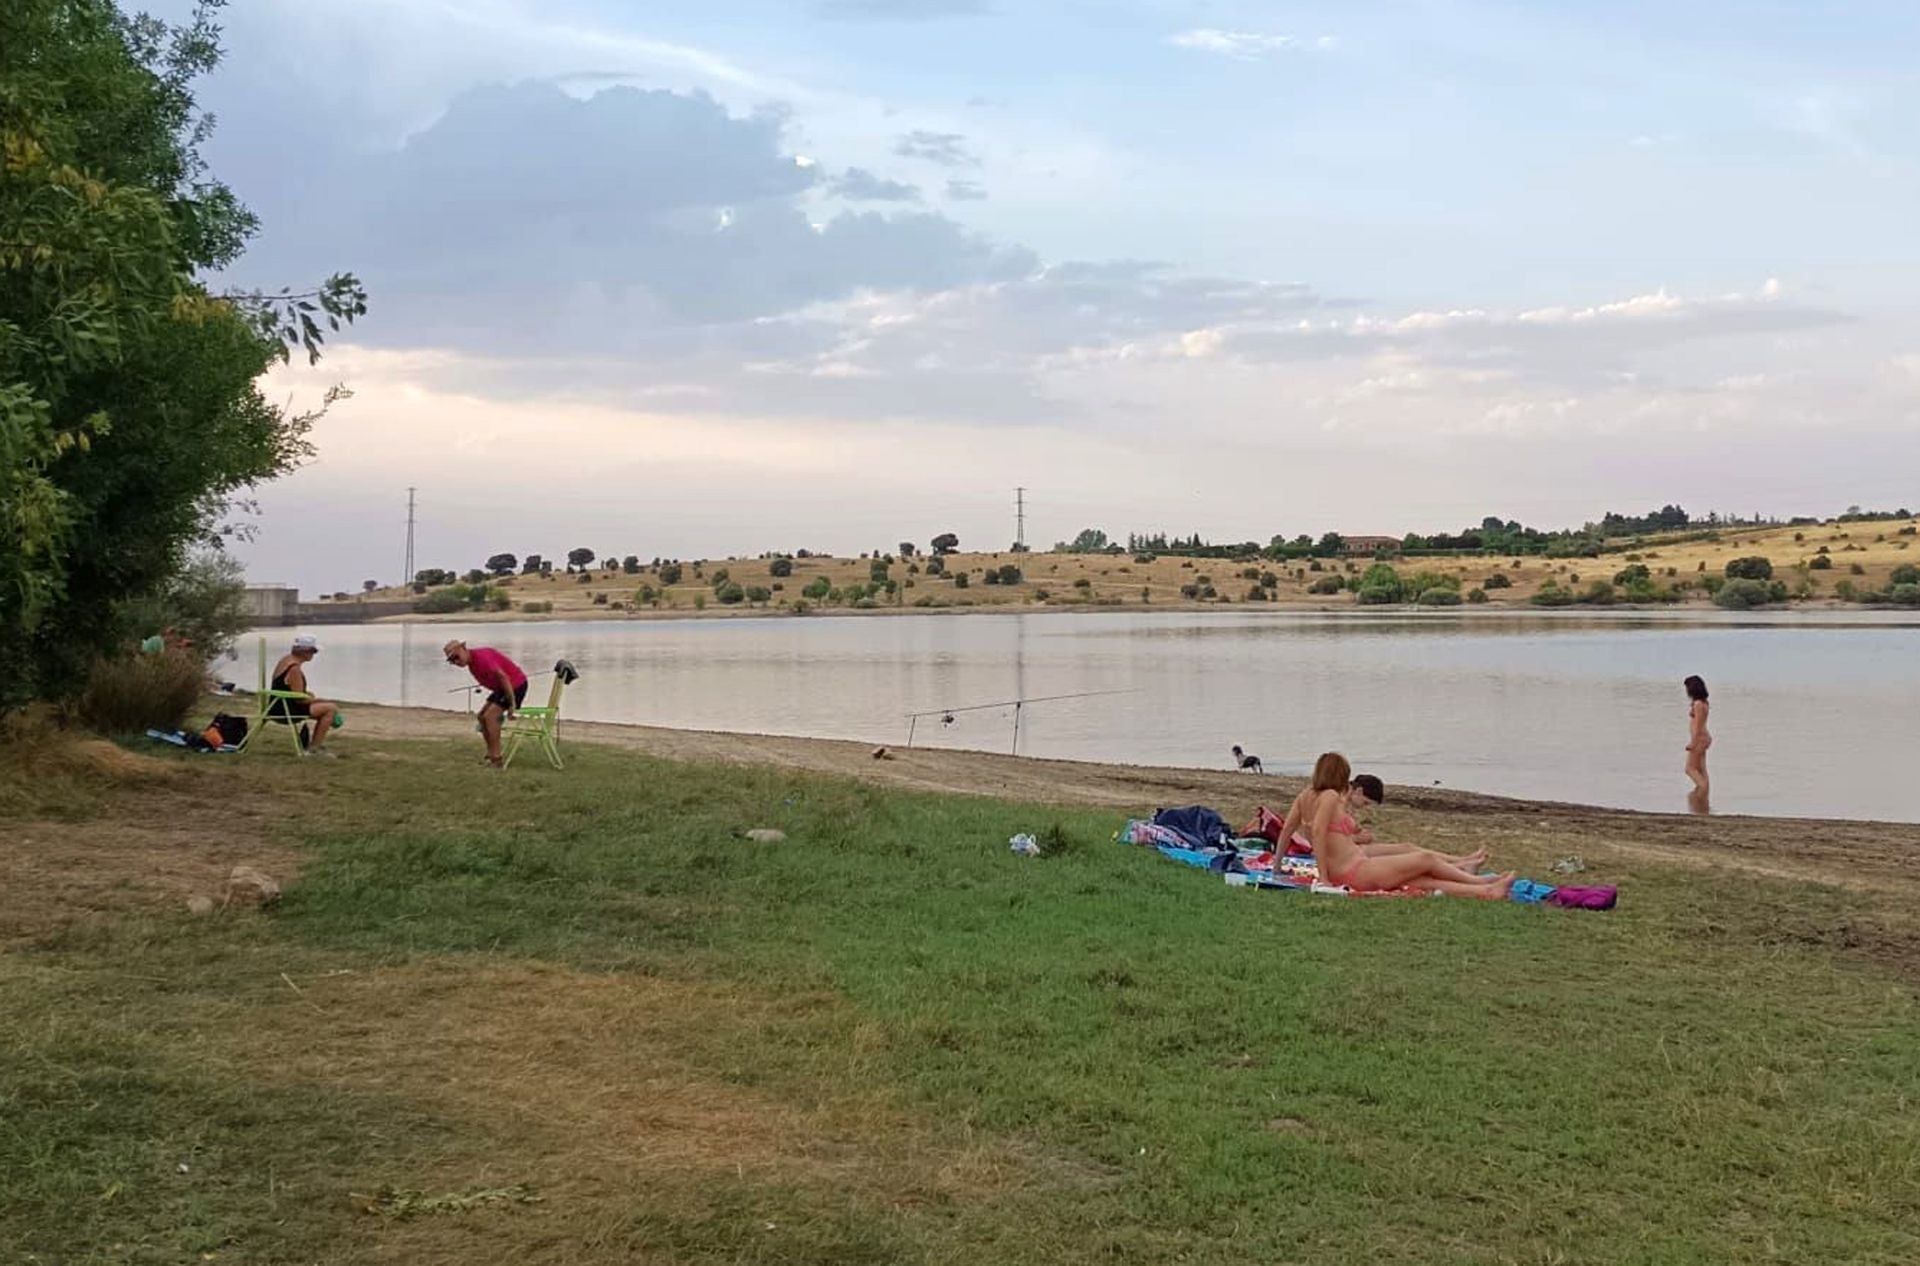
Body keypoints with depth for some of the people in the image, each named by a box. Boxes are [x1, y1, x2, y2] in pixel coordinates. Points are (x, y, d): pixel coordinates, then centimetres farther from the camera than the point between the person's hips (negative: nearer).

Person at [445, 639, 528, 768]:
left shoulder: (481, 657, -24)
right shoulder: (471, 662, 8)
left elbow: (503, 676, -29)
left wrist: (512, 704, -27)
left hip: (516, 684, -10)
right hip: (503, 687, 10)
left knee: (490, 716, -16)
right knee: (482, 716, 10)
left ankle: (495, 759, -13)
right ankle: (491, 754, 16)